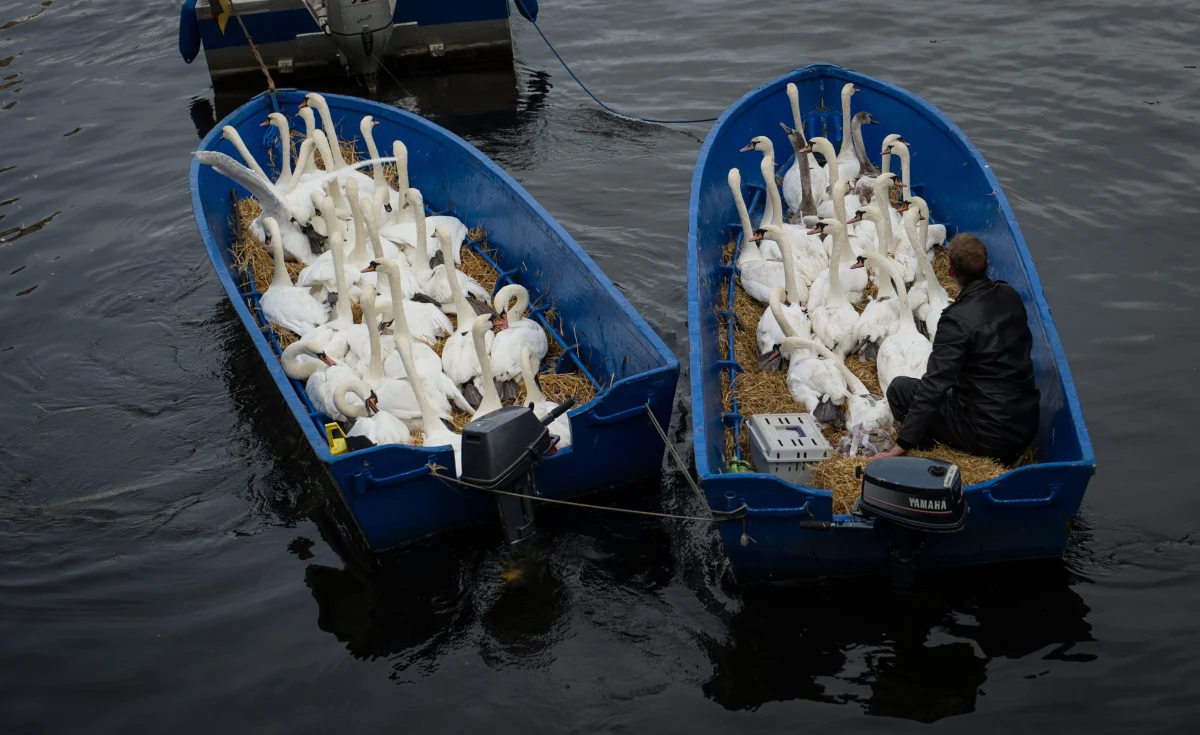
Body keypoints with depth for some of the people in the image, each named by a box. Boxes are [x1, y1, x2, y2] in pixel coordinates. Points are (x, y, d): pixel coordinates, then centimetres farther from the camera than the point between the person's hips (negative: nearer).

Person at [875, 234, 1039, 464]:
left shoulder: (957, 319, -21)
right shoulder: (1010, 296, 1)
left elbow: (934, 385, -22)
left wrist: (902, 445, -18)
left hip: (991, 435, -7)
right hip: (1028, 425, 7)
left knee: (900, 388, 3)